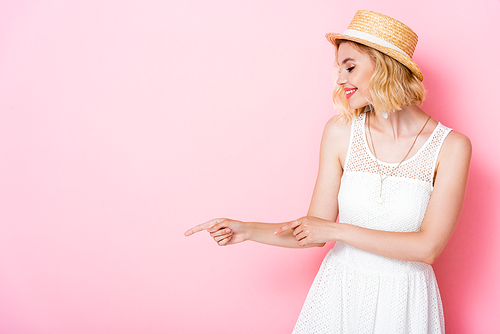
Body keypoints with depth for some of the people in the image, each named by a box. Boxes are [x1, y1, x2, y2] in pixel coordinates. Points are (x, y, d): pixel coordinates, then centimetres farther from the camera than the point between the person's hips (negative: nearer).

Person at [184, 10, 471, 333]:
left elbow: (428, 247, -17)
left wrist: (337, 229, -16)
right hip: (340, 292, 2)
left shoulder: (451, 146, -12)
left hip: (403, 302, -1)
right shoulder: (341, 132, -6)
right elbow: (316, 231, -1)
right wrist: (248, 230, -11)